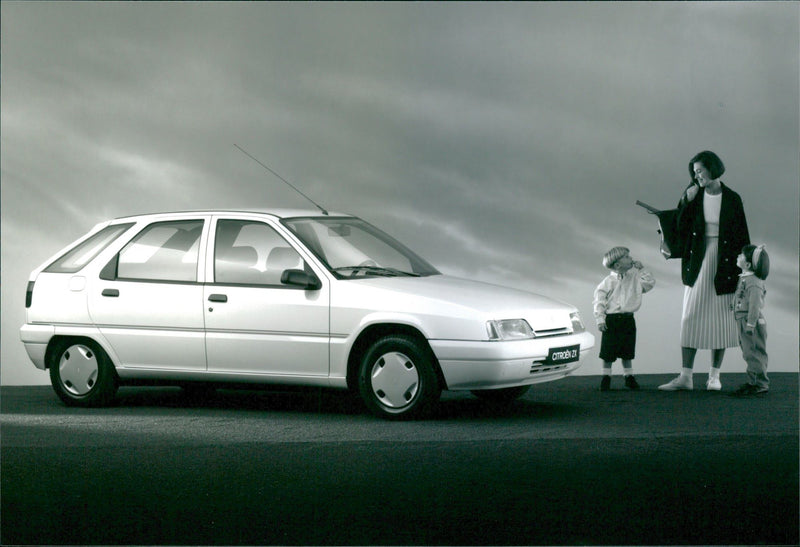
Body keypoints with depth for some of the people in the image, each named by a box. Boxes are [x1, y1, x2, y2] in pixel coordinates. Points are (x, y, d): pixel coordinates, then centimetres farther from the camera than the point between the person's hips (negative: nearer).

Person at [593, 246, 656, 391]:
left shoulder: (635, 277, 6)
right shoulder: (610, 280, -6)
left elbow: (650, 283, 1)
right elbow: (599, 299, -6)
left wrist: (641, 270, -1)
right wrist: (600, 318, -11)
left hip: (628, 319, 3)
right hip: (611, 319, -3)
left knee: (627, 352, 10)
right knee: (608, 352, 1)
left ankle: (629, 377, 20)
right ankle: (606, 378, 12)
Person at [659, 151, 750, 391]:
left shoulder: (732, 199, -2)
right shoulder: (694, 194, 3)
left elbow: (742, 236, 1)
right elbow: (681, 229, -1)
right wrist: (686, 202, -14)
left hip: (724, 263, -1)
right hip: (698, 262, 1)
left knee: (720, 318, 3)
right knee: (691, 316, -2)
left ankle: (714, 375, 12)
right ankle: (685, 376, -2)